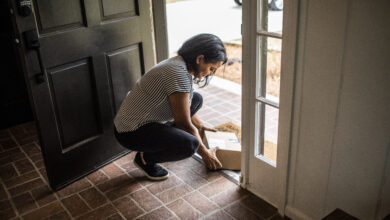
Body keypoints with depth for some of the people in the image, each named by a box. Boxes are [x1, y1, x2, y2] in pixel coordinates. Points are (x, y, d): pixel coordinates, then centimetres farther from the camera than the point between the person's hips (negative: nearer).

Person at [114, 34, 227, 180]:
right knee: (190, 144, -31)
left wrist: (199, 126, 26)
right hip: (131, 132, -10)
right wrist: (205, 154, -8)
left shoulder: (179, 63, 4)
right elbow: (184, 124, -20)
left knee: (196, 99, 11)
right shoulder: (178, 73, -26)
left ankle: (165, 139, 14)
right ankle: (145, 158, -4)